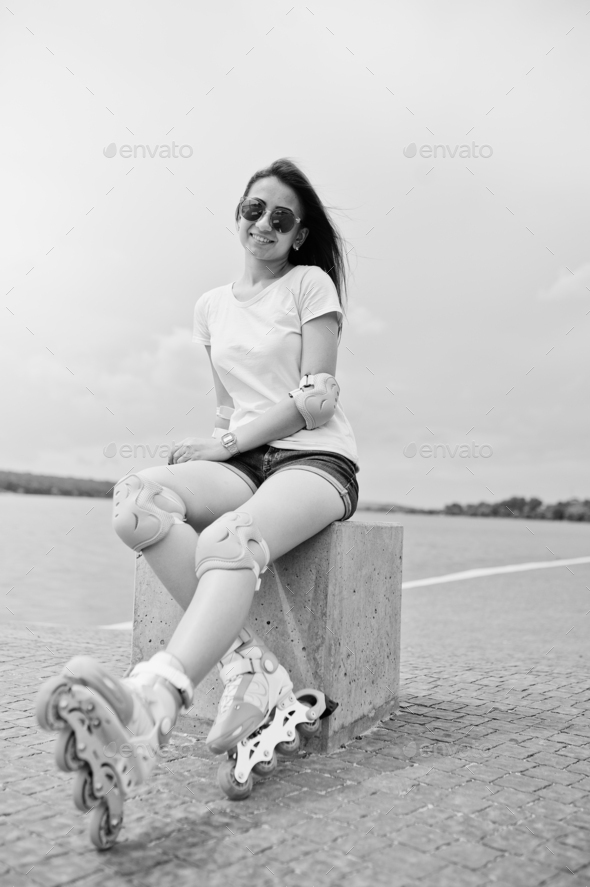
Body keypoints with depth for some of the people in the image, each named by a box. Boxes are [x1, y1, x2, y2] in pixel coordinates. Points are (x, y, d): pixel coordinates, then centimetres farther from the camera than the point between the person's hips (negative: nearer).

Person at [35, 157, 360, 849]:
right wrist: (219, 442, -1)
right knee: (138, 498, -29)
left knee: (228, 539, -38)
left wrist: (223, 442, -10)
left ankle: (147, 704, -59)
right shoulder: (212, 306, 21)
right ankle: (252, 677, -34)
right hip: (242, 462, 5)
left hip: (316, 460, -4)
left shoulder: (312, 283, 6)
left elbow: (316, 398, -4)